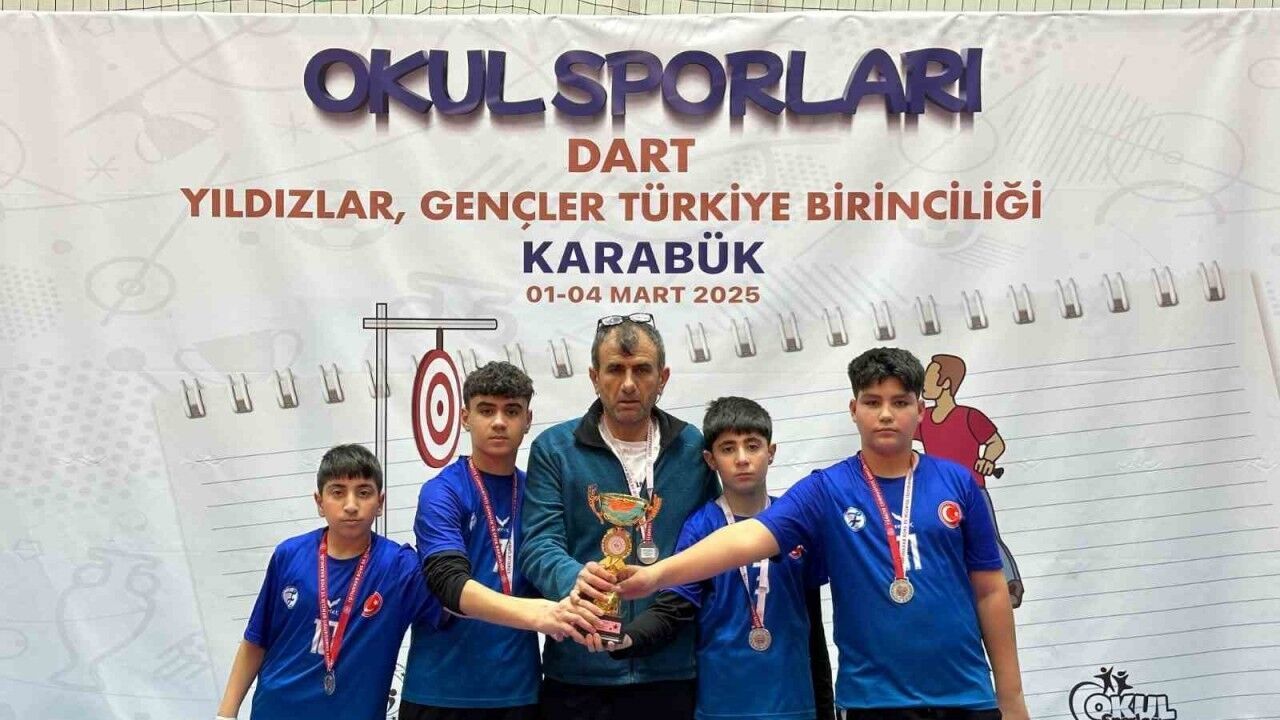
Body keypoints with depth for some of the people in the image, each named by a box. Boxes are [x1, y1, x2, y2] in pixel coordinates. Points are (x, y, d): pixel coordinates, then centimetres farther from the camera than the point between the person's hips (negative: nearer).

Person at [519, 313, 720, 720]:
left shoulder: (693, 448, 6)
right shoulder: (554, 449, -1)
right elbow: (540, 544, -9)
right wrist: (574, 579, -29)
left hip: (671, 671, 2)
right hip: (578, 673, -1)